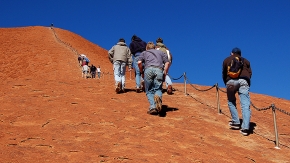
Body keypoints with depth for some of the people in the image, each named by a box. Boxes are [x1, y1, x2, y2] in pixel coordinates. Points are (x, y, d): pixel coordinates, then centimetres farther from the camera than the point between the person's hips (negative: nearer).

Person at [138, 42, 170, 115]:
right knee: (158, 89, 4)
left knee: (149, 91, 7)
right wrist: (165, 73, 18)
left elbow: (139, 62, 9)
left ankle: (153, 107, -13)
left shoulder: (144, 53, 28)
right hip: (159, 70, 1)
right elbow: (167, 63, 16)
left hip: (148, 69, -1)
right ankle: (158, 96, -32)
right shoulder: (161, 52, 32)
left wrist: (142, 72, 20)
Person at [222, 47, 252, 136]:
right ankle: (245, 128, -14)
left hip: (231, 81, 0)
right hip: (243, 81, 1)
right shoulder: (245, 61, 31)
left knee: (231, 102, 20)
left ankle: (236, 122, 15)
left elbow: (224, 74, 23)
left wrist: (226, 84, 32)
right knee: (245, 105, -5)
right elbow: (249, 73, 18)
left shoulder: (227, 60, 28)